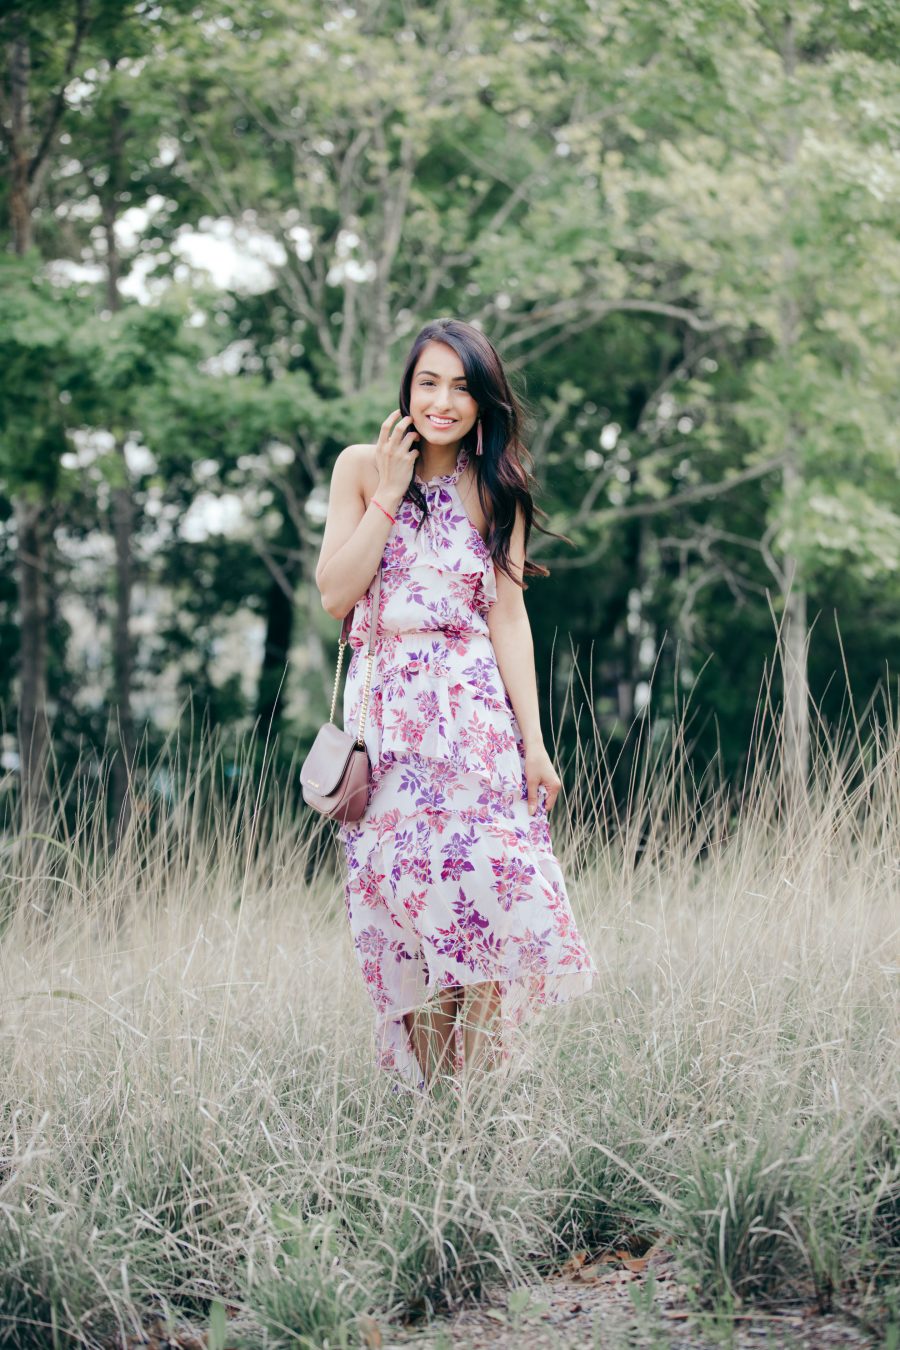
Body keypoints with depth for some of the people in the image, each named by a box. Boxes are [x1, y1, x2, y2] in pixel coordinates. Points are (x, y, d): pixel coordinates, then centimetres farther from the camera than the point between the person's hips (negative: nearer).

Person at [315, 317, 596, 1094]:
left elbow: (508, 616, 3)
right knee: (400, 885, -3)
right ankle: (423, 1095, 2)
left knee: (485, 885, -12)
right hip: (386, 710, 0)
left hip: (475, 711, 0)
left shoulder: (495, 487, 7)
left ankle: (481, 1087, -6)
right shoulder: (361, 468, 6)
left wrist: (534, 739, -3)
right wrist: (389, 493, -8)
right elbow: (335, 594, -2)